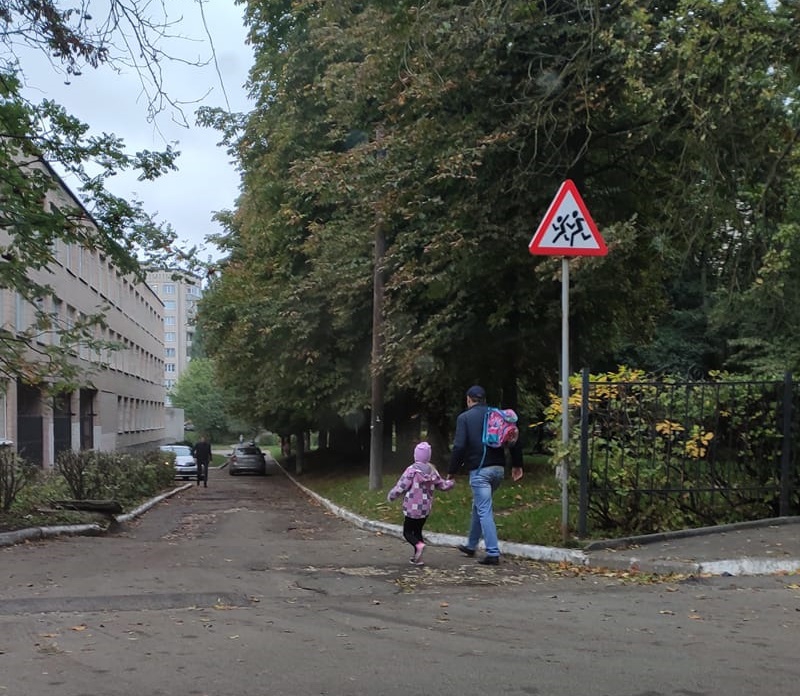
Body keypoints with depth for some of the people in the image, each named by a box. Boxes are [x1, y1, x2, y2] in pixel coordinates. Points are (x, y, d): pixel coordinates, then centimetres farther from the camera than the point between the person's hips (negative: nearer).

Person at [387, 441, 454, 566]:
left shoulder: (412, 470, -15)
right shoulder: (432, 470, 1)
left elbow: (401, 487, -16)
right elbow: (442, 484, 12)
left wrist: (390, 496, 1)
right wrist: (451, 483, 34)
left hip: (412, 509, -5)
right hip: (426, 509, 5)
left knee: (407, 532, 4)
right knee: (418, 531, 18)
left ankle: (419, 544, -23)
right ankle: (417, 557, 14)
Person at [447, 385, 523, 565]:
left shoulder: (464, 417, -3)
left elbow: (459, 446, -11)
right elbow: (514, 440, 7)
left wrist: (452, 471, -4)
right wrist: (517, 465, 14)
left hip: (479, 470, -6)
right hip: (498, 469, 6)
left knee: (484, 510, -4)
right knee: (479, 506, 21)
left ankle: (493, 553, -10)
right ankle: (471, 545, 32)